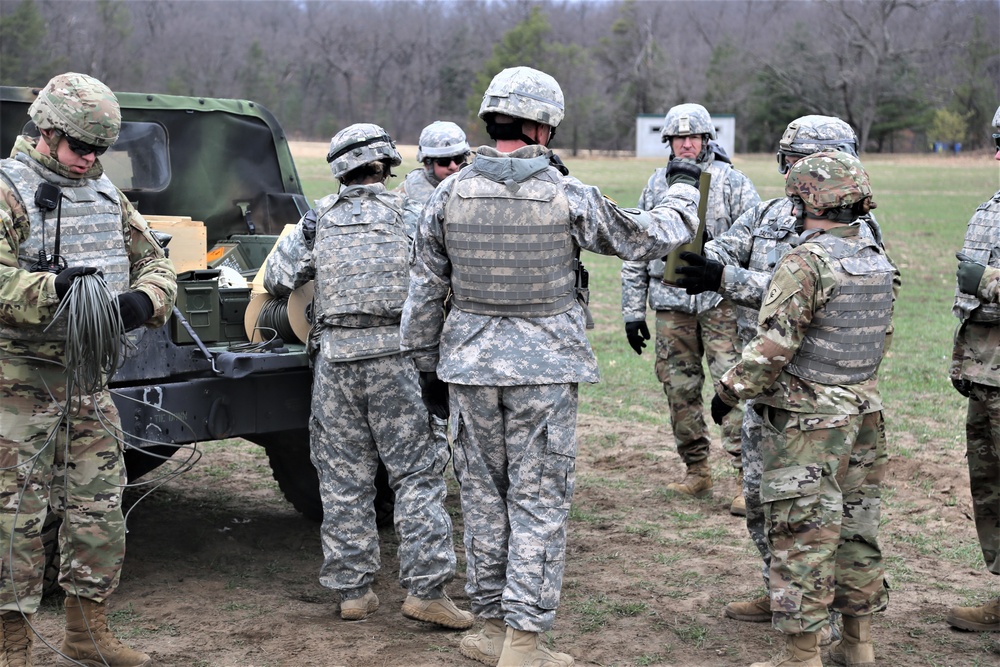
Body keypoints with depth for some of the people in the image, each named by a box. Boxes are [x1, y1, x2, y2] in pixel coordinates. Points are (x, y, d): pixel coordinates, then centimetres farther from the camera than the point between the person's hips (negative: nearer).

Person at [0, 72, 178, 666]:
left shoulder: (107, 195, 12)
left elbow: (156, 262, 12)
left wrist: (143, 301, -9)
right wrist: (53, 289, -34)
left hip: (90, 377, 7)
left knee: (99, 509, 11)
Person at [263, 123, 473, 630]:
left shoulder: (320, 217, 8)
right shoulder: (409, 213, 2)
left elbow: (276, 280, 10)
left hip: (334, 357, 2)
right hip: (395, 355, -2)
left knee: (343, 478, 9)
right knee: (417, 473, 2)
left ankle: (352, 591, 13)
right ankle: (425, 588, -3)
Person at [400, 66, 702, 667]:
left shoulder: (451, 194, -2)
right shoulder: (568, 197, -9)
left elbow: (425, 290, 4)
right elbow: (649, 238, 5)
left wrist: (427, 363, 16)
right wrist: (683, 189, 23)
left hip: (470, 368, 3)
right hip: (545, 369, -3)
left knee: (484, 498, 14)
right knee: (539, 503, 4)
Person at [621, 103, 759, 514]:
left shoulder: (731, 182, 1)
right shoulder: (656, 186, 12)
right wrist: (632, 310, 11)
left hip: (720, 299, -4)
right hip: (671, 302, 4)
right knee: (679, 387, 7)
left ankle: (747, 478, -7)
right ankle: (696, 472, 20)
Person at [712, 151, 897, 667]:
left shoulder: (806, 263, -18)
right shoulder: (878, 261, 7)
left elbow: (773, 346, -21)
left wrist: (729, 390, -8)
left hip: (807, 423, -8)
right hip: (864, 414, 8)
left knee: (802, 537, -1)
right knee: (856, 527, 15)